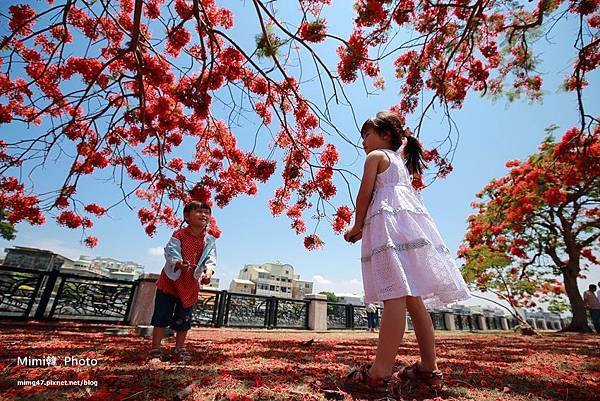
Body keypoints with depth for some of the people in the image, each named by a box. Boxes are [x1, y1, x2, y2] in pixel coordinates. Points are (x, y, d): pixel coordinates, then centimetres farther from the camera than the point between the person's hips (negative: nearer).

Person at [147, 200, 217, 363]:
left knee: (183, 320, 13)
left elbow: (211, 258, -11)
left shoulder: (209, 240, -4)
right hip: (170, 281, -2)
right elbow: (171, 251, -22)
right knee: (161, 317, 4)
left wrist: (208, 271, -30)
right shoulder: (179, 235, -12)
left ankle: (179, 349, 29)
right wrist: (180, 263, -40)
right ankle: (156, 350, 20)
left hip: (191, 286, 3)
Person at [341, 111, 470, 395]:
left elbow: (365, 193, -1)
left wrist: (357, 226, 11)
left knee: (395, 293, -20)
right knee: (413, 297, 6)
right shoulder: (401, 161, 32)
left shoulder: (375, 156, 9)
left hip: (389, 220, -9)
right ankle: (429, 368, 10)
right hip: (413, 218, 9)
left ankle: (381, 372, -19)